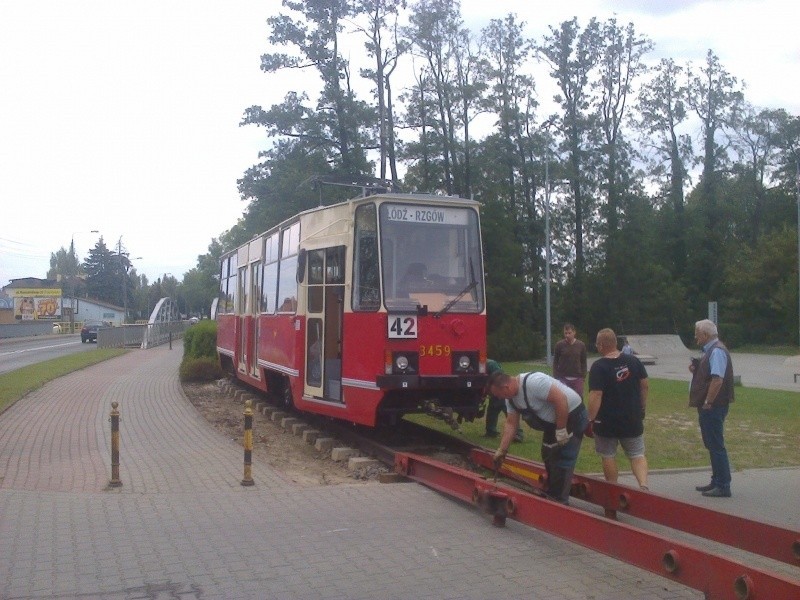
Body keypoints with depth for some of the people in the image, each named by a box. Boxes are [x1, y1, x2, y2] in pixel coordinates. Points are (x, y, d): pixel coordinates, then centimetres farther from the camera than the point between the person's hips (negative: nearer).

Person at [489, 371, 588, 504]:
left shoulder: (533, 382, -31)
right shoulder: (511, 398, -1)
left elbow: (560, 399, -33)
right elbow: (510, 423, 5)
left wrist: (561, 430, -27)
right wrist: (501, 450, 1)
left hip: (572, 416, -10)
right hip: (552, 422, 10)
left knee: (562, 462, -9)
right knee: (549, 456, 19)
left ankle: (558, 502, -1)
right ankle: (550, 494, 34)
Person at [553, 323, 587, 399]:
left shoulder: (581, 345, 1)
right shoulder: (559, 345, -2)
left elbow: (583, 362, 8)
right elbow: (555, 362, 2)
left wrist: (583, 376, 2)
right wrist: (556, 378, -3)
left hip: (577, 378, 1)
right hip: (563, 378, -1)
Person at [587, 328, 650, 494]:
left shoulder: (598, 367, -18)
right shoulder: (633, 361, -1)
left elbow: (596, 395, -23)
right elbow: (645, 385, 6)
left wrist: (590, 420, -17)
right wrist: (642, 407, 19)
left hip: (606, 421, -4)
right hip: (633, 419, 4)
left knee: (608, 456, 13)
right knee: (637, 454, 12)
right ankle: (644, 484, -10)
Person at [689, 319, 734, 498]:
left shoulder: (717, 351, -17)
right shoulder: (710, 351, 15)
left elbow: (717, 379, -26)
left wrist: (708, 403, -23)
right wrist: (695, 370, 6)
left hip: (713, 407, -11)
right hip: (708, 408, 11)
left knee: (716, 445, -6)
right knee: (711, 445, 16)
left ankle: (723, 486, -1)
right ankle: (716, 482, 25)